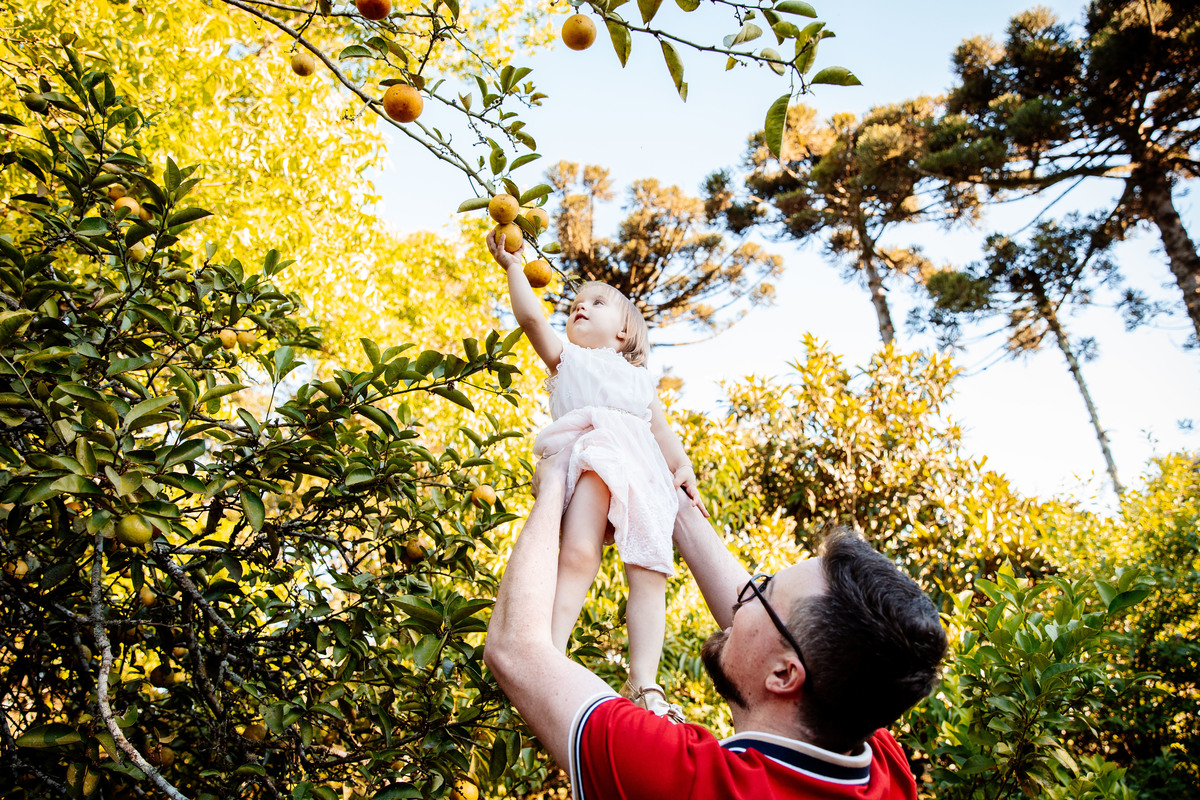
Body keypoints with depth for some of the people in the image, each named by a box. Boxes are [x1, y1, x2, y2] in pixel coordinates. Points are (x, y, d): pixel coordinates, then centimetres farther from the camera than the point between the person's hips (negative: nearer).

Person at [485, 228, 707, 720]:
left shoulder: (639, 377, 38)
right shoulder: (566, 358, 31)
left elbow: (661, 428, 27)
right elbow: (530, 315, 15)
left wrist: (683, 467, 9)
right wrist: (513, 265, 18)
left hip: (645, 473, 3)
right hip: (589, 452, -3)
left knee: (649, 575, -10)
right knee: (577, 556, -27)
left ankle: (644, 684, -14)